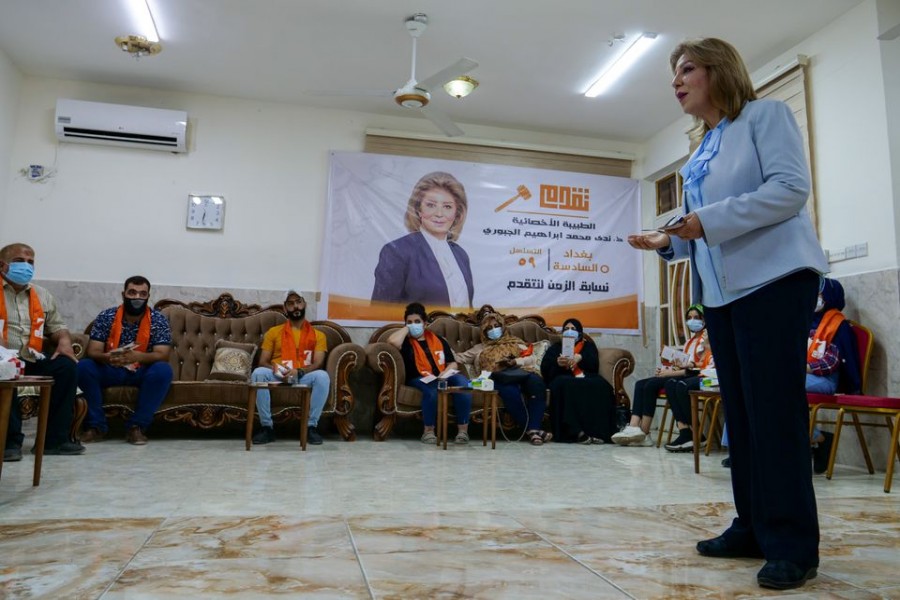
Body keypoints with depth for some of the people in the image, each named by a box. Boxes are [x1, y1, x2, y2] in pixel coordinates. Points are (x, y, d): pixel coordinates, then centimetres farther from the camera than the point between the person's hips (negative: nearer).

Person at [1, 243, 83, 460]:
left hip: (31, 360, 4)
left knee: (67, 366, -22)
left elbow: (57, 326, 23)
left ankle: (55, 438, -18)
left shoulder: (42, 295, 20)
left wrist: (64, 340, -1)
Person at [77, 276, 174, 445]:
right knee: (84, 367, -26)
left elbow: (162, 356, -18)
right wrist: (107, 358, -36)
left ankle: (137, 426, -22)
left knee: (163, 370, -32)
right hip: (110, 370, 2)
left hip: (143, 372, -1)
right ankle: (96, 426, -16)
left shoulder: (159, 320, -10)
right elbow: (92, 352, -11)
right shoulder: (106, 317, -6)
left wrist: (138, 357, -39)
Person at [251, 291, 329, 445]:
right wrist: (274, 368, -16)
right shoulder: (273, 332, 15)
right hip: (277, 377, 1)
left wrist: (299, 372, -21)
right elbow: (262, 362, 8)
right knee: (258, 373, -31)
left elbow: (318, 364, -1)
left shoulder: (318, 335, 12)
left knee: (322, 376, -32)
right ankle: (266, 426, -21)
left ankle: (311, 426, -21)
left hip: (304, 378, -1)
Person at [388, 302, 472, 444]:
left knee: (462, 382, -28)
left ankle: (463, 430, -24)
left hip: (443, 377, 3)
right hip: (419, 379, -3)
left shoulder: (438, 340, 19)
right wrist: (407, 328, 2)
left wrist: (445, 373, -9)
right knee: (432, 388, -38)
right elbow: (392, 341, -17)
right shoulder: (406, 342, 9)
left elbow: (453, 363, 14)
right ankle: (429, 430, -21)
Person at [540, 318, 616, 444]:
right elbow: (545, 369, 8)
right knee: (565, 386, -39)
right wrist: (557, 363, -14)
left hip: (585, 377, 1)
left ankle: (597, 431, -41)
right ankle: (577, 431, -46)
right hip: (563, 378, -1)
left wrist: (581, 357, -15)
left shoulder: (588, 346, 26)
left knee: (600, 385, -34)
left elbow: (594, 365, 5)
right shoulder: (555, 348, 25)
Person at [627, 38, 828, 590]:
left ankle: (793, 544, 0)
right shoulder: (701, 150, 21)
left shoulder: (765, 115, 1)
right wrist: (669, 241, 2)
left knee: (775, 409, -9)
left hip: (773, 277, -8)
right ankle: (754, 526, 17)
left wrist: (710, 220, -20)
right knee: (740, 411, 8)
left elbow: (792, 187, -13)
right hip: (721, 290, 8)